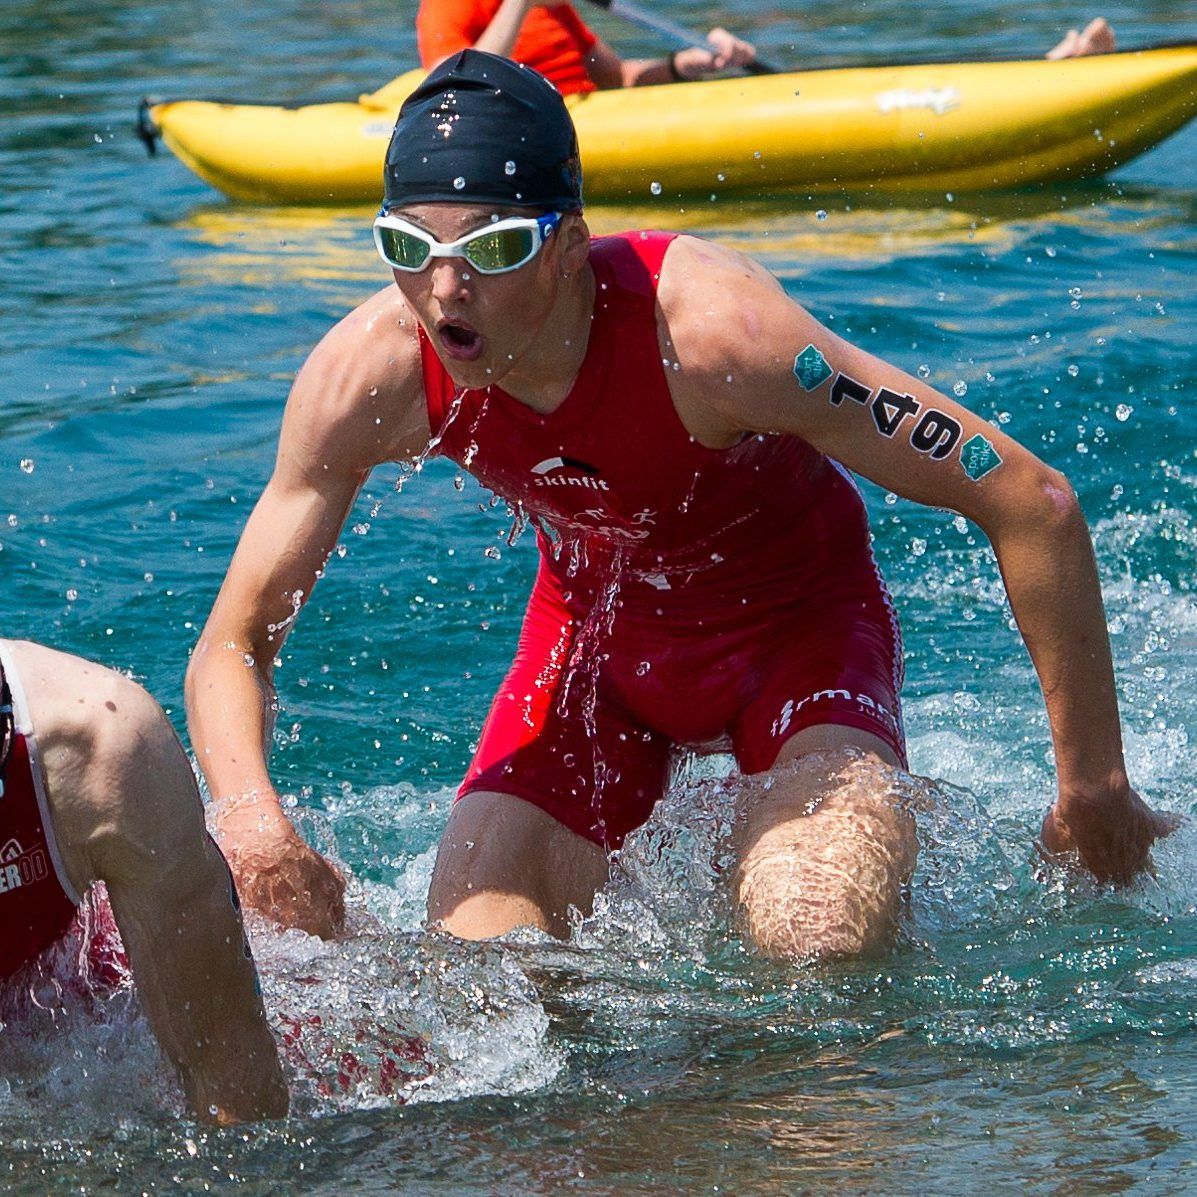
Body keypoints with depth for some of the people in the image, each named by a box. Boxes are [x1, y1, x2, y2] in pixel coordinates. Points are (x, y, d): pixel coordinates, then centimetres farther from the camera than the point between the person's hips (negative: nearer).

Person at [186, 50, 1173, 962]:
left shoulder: (708, 330, -38)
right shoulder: (370, 376, -27)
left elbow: (1032, 503, -31)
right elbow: (232, 646, -16)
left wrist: (1095, 787, -25)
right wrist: (250, 813, -40)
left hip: (800, 619, -4)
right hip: (594, 624, 4)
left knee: (815, 944, -29)